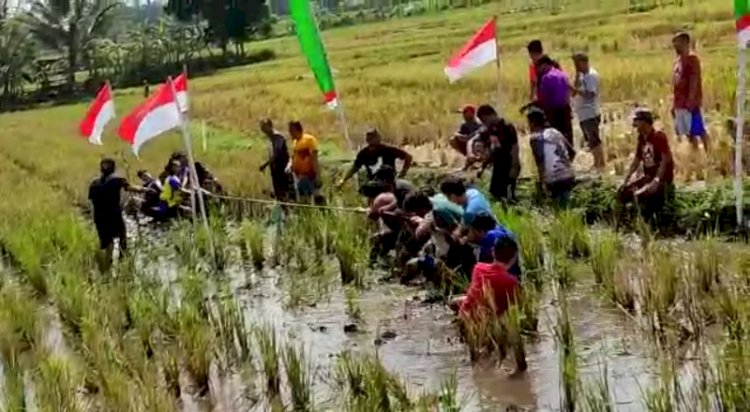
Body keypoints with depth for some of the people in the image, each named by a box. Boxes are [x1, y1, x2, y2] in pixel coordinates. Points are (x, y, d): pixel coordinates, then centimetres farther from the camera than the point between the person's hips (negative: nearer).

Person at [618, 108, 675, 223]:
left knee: (639, 195, -31)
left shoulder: (659, 136, -17)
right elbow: (637, 160, 13)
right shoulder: (641, 137, 7)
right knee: (623, 192, 1)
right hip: (647, 176, 9)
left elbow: (665, 160, -22)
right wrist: (626, 180, 8)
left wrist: (657, 180, -31)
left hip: (662, 178, -9)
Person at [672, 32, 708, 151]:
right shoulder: (678, 60, 18)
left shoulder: (692, 58, -9)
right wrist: (674, 103, 18)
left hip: (690, 102, -9)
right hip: (680, 103, 9)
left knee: (699, 130, -7)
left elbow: (694, 80, -16)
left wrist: (691, 99, -23)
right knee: (689, 133, 10)